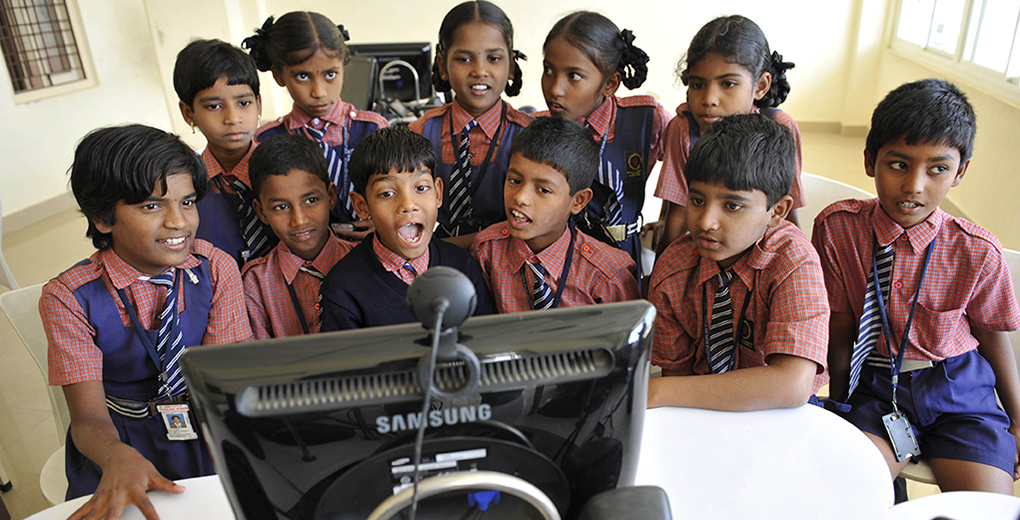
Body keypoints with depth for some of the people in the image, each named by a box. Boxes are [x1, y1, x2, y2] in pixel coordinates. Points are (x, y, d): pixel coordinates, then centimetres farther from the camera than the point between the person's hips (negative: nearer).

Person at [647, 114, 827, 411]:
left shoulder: (794, 261, -21)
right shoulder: (670, 272, -9)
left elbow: (793, 385, -33)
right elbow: (677, 368, 0)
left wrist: (657, 392, -34)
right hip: (701, 419, 2)